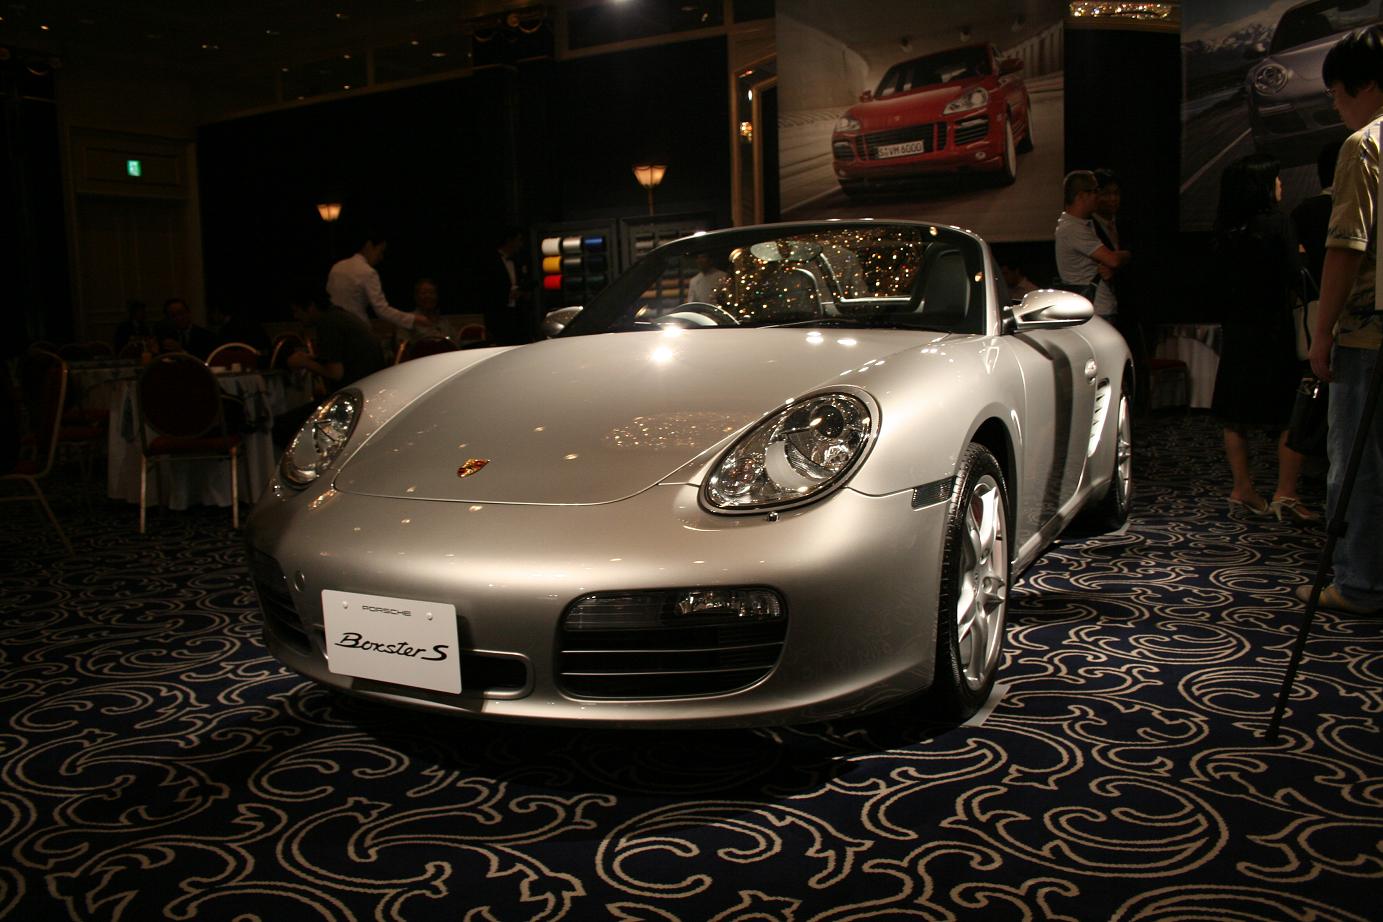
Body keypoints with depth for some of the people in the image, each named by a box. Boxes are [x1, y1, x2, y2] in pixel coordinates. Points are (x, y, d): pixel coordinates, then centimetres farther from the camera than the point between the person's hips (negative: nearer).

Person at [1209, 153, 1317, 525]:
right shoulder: (1275, 222, -11)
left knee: (1236, 417, 8)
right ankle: (1285, 495, -4)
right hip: (1273, 330, -5)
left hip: (1236, 330, 5)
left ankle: (1243, 492, 12)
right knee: (1292, 415, 1)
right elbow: (1294, 277, -10)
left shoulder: (1225, 230, 5)